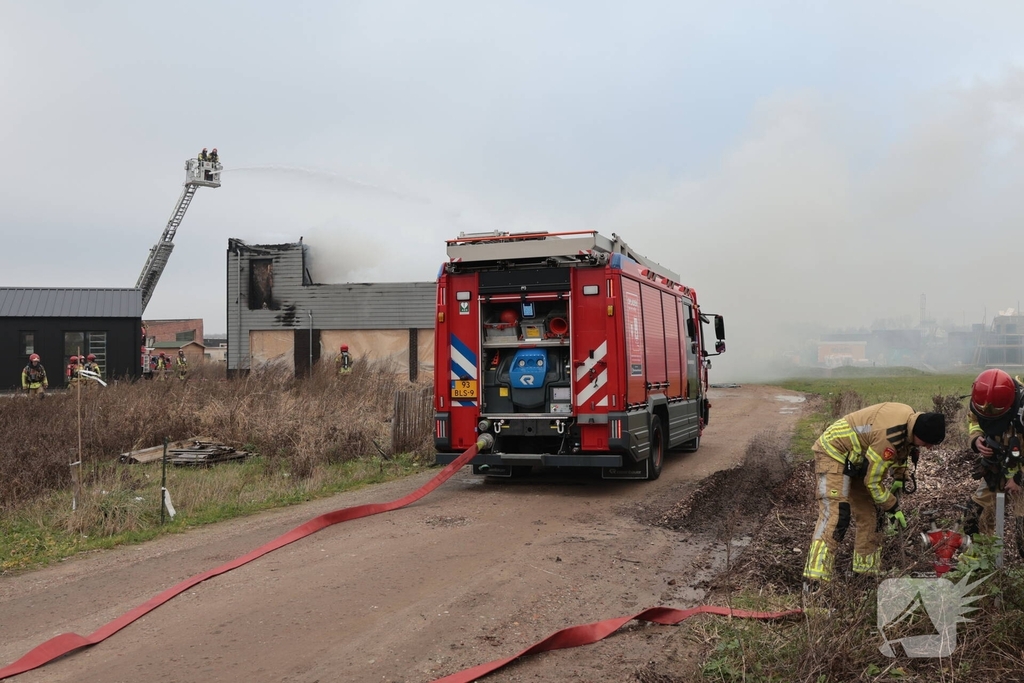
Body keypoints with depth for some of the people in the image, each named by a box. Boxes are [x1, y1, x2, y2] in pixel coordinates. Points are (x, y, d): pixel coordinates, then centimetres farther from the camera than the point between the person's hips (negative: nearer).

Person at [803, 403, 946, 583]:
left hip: (854, 458, 10)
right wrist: (893, 508, -11)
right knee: (836, 514, -21)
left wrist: (899, 477, 8)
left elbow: (901, 448, 18)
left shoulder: (910, 418, -5)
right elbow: (872, 481, -22)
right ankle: (815, 579, -25)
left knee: (870, 513, 10)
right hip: (833, 452, -10)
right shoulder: (888, 437, -33)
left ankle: (867, 571, 20)